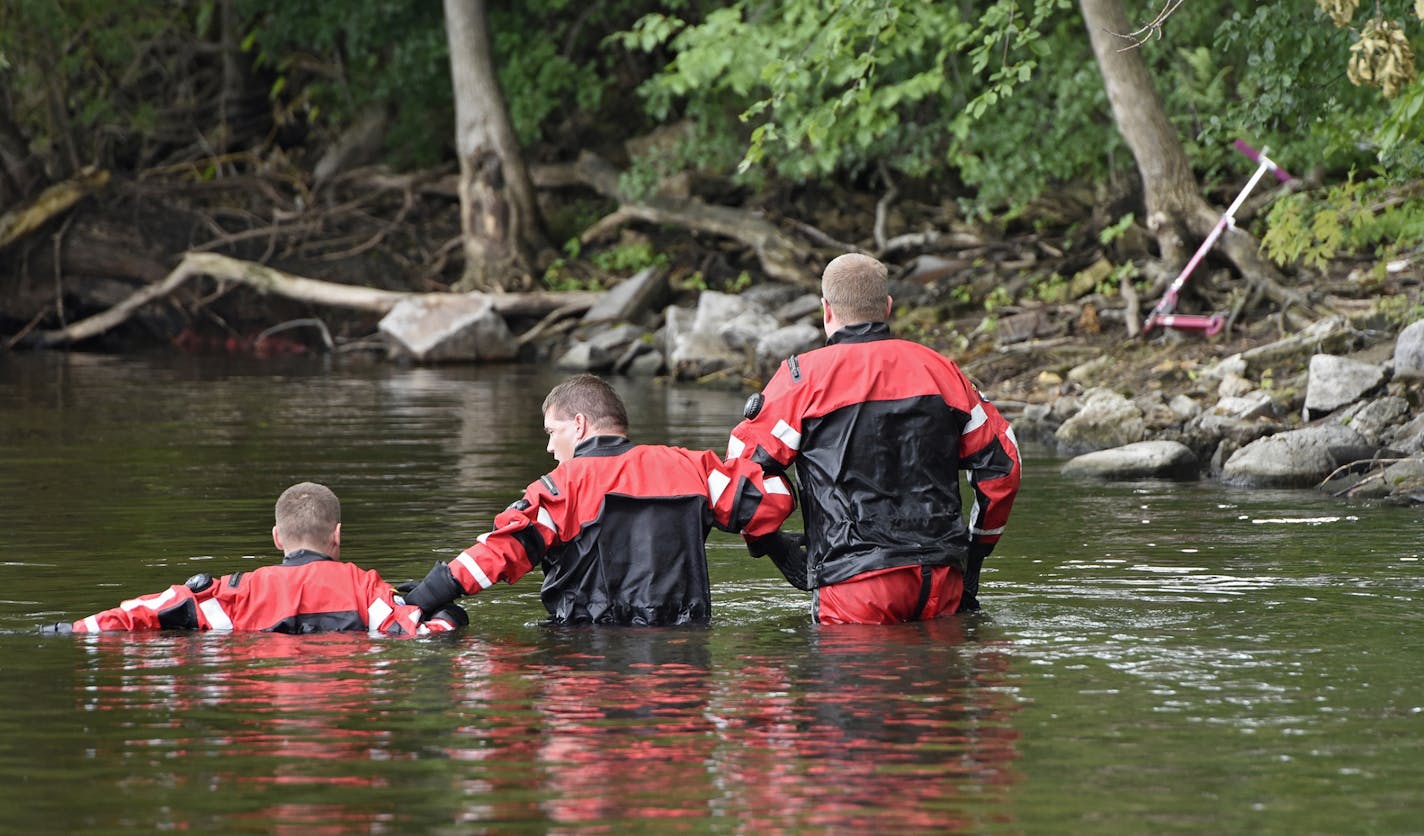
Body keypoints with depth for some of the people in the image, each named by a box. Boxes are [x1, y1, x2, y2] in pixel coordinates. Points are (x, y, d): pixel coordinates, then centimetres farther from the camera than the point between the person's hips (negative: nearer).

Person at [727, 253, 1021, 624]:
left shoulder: (805, 376, 0)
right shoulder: (938, 369, 13)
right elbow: (1001, 462, 17)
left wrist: (777, 548, 10)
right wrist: (977, 549, 27)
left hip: (855, 584, -4)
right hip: (942, 580, 4)